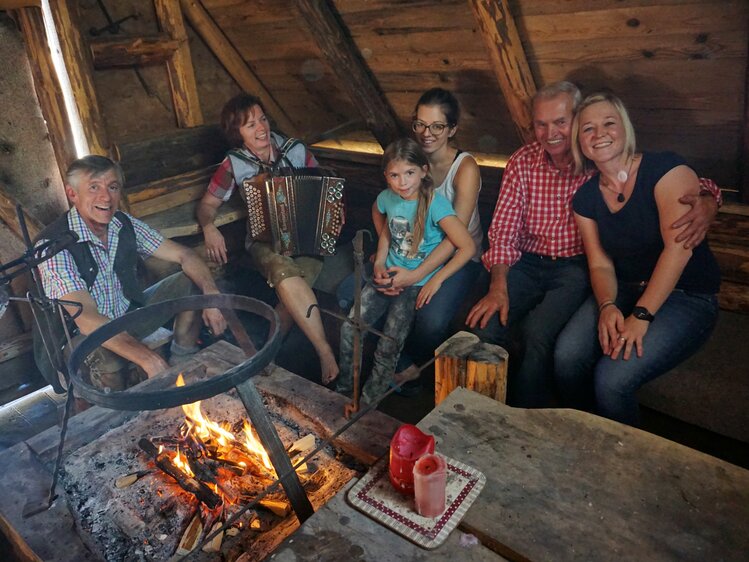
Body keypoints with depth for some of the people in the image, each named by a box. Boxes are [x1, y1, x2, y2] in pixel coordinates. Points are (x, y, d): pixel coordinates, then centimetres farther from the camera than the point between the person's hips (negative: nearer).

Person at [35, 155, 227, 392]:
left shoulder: (126, 225, -8)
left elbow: (184, 255, -6)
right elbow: (86, 318, -36)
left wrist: (211, 294, -27)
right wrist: (147, 358, -46)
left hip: (130, 316, 6)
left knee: (189, 284, -6)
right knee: (106, 358, -39)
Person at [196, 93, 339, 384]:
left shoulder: (296, 150, 3)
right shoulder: (234, 164, 2)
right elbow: (207, 204, 11)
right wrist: (209, 227, -12)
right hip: (265, 241, -1)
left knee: (292, 291, -32)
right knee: (286, 275, -36)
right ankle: (326, 354, -31)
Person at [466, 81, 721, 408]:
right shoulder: (522, 163, 1)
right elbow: (503, 230, -4)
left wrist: (706, 203, -30)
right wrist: (498, 287, -19)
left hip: (576, 267, -2)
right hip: (527, 262, 3)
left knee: (537, 334, -28)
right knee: (486, 327, -21)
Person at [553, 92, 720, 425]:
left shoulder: (665, 169, -13)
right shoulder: (585, 198, 4)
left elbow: (678, 246, -21)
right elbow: (600, 264, 2)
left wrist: (641, 316, -25)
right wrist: (607, 306, -19)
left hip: (686, 297, -4)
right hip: (624, 290, 5)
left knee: (613, 379, -27)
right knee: (566, 358, -22)